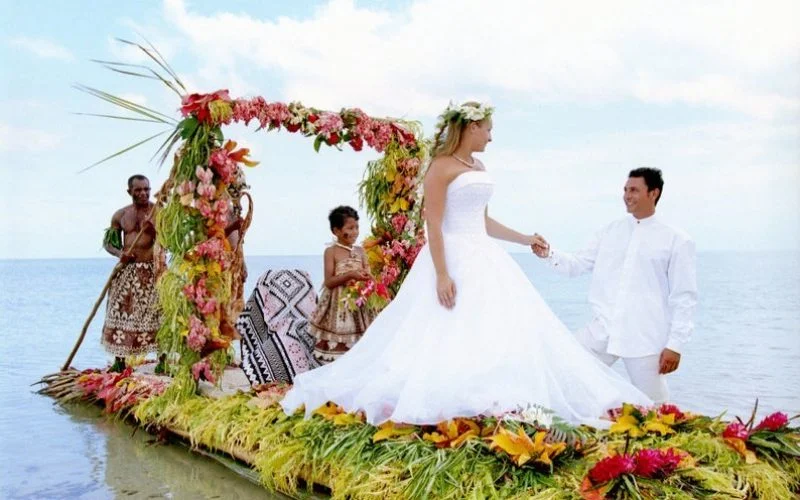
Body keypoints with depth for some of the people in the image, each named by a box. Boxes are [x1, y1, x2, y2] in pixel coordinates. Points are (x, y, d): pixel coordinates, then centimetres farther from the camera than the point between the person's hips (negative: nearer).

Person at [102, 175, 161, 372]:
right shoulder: (120, 215, 10)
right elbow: (108, 243, 14)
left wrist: (153, 231, -21)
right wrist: (119, 253, -7)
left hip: (153, 269, -3)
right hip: (127, 269, 3)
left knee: (157, 312, -9)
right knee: (119, 312, 1)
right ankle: (119, 361, 9)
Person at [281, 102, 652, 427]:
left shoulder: (478, 167, 17)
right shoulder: (441, 167, -9)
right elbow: (433, 225, -16)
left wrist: (524, 239, 26)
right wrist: (441, 274, -23)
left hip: (485, 259, 9)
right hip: (454, 259, -9)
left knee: (501, 332, 5)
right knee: (449, 337, -9)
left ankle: (492, 407, 8)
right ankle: (446, 412, -4)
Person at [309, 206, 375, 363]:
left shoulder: (360, 251, 7)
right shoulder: (331, 252, -5)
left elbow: (367, 275, 8)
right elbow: (329, 282, -11)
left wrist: (366, 278, -15)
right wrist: (350, 275, -22)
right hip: (338, 304, -4)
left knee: (358, 345, 7)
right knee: (336, 345, -2)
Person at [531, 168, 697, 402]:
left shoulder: (677, 241, -2)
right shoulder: (610, 232, 10)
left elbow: (684, 297, -3)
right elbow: (577, 265, 8)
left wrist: (675, 344, -8)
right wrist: (549, 254, -11)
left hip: (646, 339, -4)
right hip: (602, 331, 4)